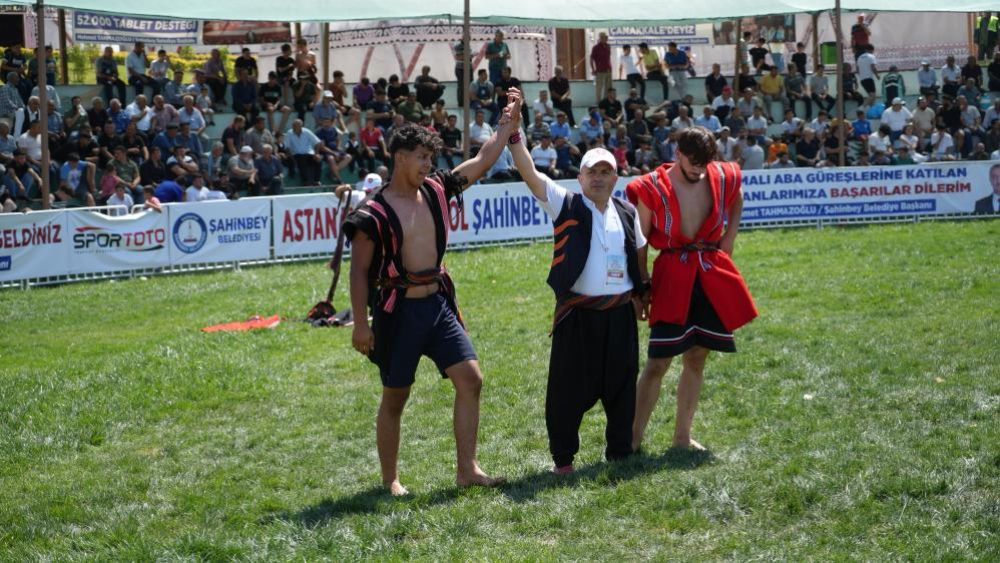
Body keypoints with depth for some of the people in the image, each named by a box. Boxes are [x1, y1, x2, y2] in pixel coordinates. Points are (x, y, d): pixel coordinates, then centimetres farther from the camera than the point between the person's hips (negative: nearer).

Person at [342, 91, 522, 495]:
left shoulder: (436, 191, 5)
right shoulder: (375, 213, -12)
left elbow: (483, 160, 12)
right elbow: (359, 271, -10)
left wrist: (509, 121, 6)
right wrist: (360, 324, -14)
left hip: (438, 303, 6)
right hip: (398, 311, -6)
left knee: (470, 378, -4)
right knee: (395, 398, 5)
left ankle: (467, 469, 2)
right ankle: (390, 479, 17)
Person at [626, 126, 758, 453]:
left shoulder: (723, 179, 1)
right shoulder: (652, 188, -11)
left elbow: (736, 203, 25)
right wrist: (641, 283, -8)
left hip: (712, 278, 5)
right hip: (672, 278, -5)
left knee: (697, 359, 10)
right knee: (658, 363, -7)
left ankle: (682, 437, 19)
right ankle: (634, 440, -3)